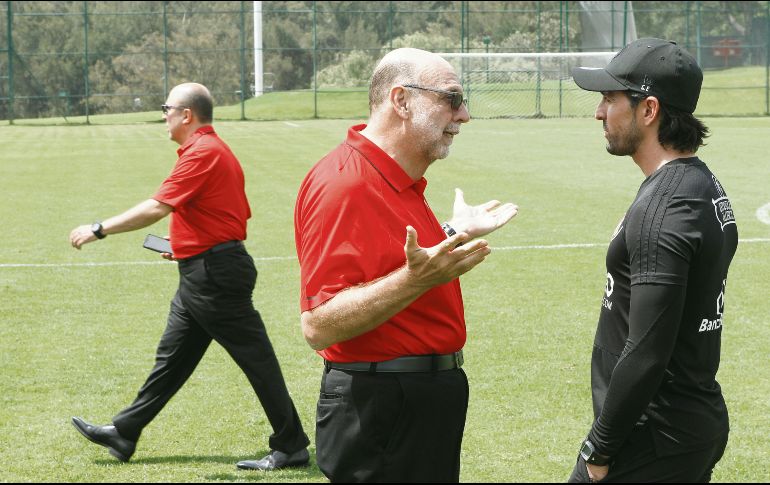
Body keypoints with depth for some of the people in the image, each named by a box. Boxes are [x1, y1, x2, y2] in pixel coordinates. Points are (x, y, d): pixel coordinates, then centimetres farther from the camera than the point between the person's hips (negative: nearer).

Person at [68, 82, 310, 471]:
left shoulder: (202, 153, -17)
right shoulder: (214, 149, 16)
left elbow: (157, 208, -23)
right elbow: (238, 215, 20)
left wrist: (98, 230, -18)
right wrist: (186, 242, 16)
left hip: (213, 274, -11)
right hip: (202, 274, 11)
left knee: (254, 357, -4)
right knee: (172, 355, 16)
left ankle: (290, 446, 1)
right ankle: (124, 434, 24)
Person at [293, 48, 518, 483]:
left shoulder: (402, 182, 13)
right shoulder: (343, 185, -20)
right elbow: (319, 325, -27)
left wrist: (456, 233, 25)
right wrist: (415, 279, -36)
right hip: (381, 411, -10)